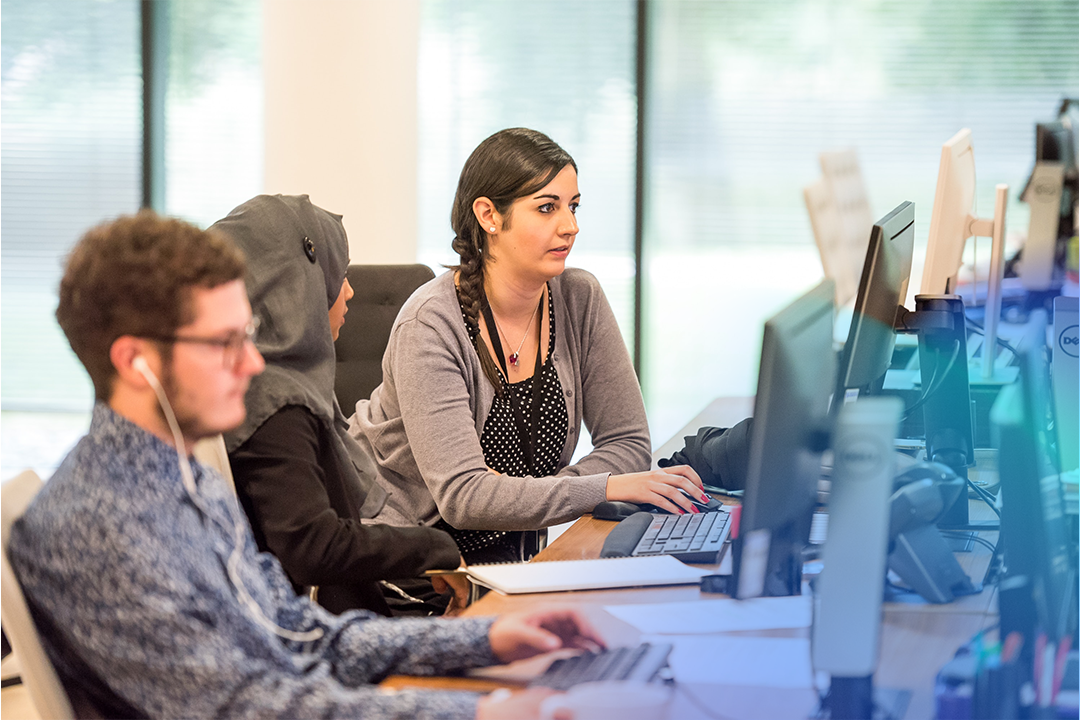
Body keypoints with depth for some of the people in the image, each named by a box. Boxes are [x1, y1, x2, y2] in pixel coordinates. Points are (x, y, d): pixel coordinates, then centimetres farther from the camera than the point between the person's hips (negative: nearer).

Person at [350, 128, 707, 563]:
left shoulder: (580, 300, -3)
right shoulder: (433, 324, -19)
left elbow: (628, 443, -1)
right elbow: (461, 495, -27)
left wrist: (521, 497, -18)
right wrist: (607, 488, -35)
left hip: (500, 546, 5)